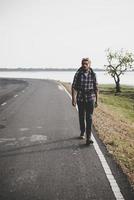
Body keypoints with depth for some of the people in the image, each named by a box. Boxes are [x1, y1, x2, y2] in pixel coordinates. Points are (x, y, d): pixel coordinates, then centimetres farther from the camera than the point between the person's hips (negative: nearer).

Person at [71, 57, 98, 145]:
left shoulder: (93, 74, -2)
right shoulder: (78, 74, -5)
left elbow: (96, 88, 4)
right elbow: (74, 87, -7)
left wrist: (97, 100, 6)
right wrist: (73, 99, -15)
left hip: (90, 99, 0)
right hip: (80, 99, 1)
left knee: (89, 118, -7)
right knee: (81, 117, 14)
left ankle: (88, 138, -8)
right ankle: (82, 133, 35)